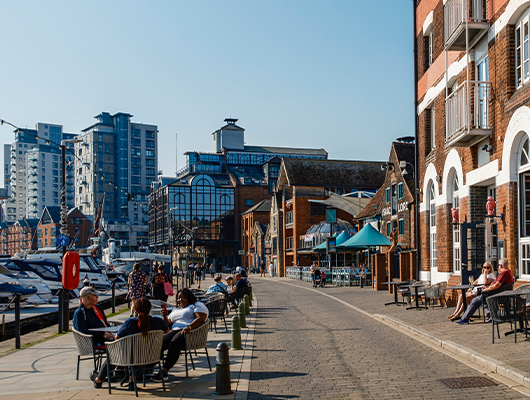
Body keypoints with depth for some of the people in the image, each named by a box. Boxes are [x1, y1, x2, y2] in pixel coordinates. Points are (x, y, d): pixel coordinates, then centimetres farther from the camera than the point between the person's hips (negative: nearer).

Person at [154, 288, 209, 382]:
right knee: (160, 342, -24)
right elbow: (169, 324, 31)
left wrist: (189, 327, -21)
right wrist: (165, 317, 9)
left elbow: (201, 318, -5)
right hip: (174, 331, 6)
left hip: (189, 332, -6)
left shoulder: (197, 305, 13)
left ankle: (164, 371, -40)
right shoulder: (176, 310, 35)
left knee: (174, 342, -36)